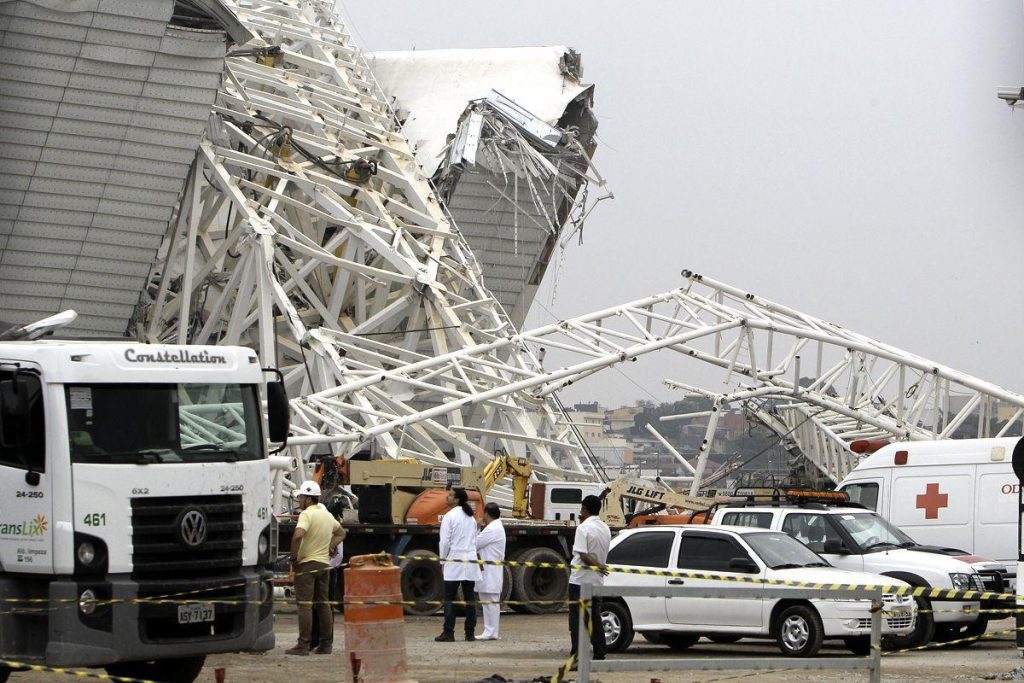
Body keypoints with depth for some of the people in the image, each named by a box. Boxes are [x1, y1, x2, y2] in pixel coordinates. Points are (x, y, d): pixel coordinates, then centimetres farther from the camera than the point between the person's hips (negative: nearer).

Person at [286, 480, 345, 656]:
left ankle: (303, 645, -12)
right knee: (323, 604, 11)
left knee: (304, 605, -8)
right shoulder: (327, 515, 15)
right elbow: (341, 532, 31)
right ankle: (326, 644, 12)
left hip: (306, 564, -8)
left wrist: (294, 557, -16)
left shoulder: (307, 514, -13)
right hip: (324, 563, 8)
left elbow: (298, 535, -28)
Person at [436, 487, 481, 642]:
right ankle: (470, 633, 6)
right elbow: (475, 541, 15)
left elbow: (445, 541, -10)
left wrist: (442, 561, -1)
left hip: (454, 560, -6)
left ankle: (448, 633, -7)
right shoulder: (471, 518, 13)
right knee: (470, 599, 6)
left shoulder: (449, 517, -8)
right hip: (470, 560, 6)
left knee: (450, 599, -3)